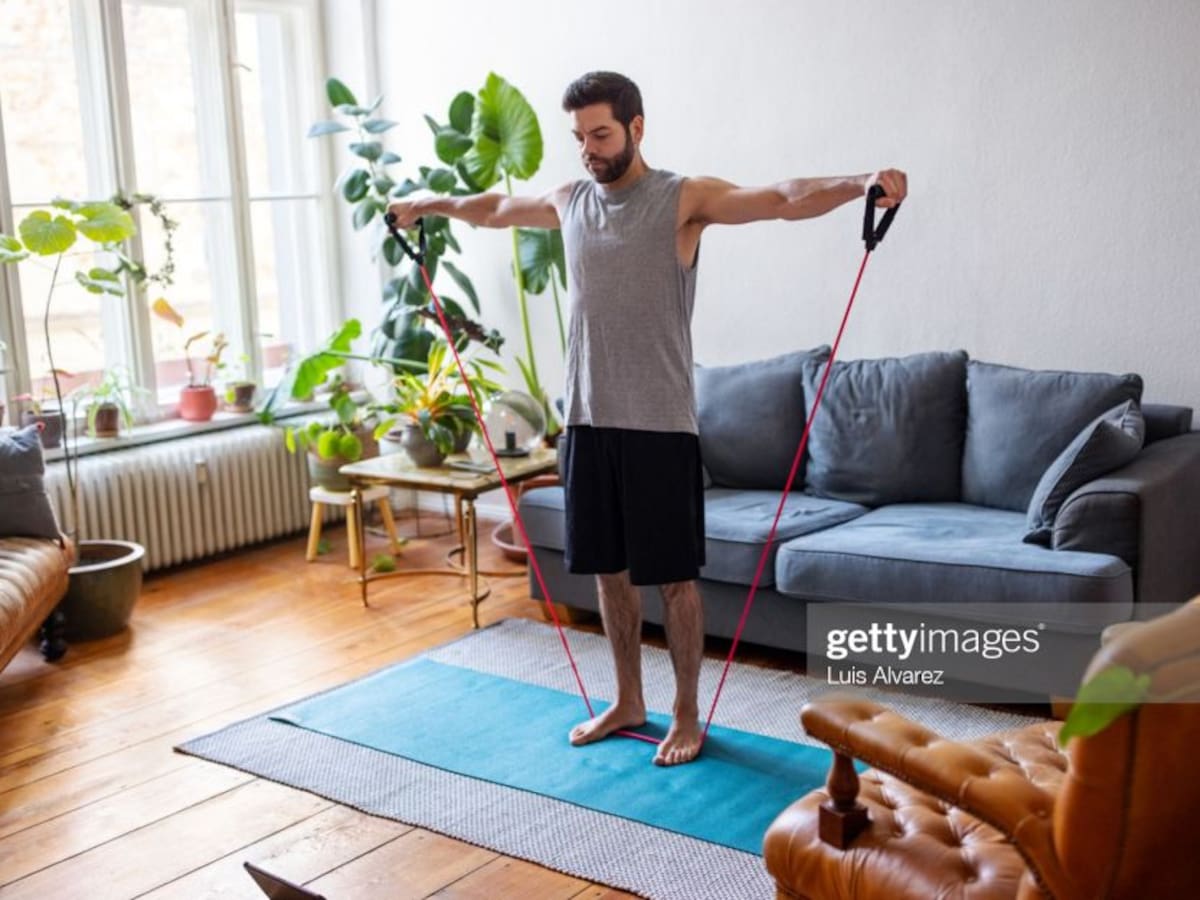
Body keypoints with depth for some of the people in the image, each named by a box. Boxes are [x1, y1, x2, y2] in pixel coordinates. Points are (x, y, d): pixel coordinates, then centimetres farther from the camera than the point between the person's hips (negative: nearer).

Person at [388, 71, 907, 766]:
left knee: (674, 576, 4)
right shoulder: (569, 202, 10)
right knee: (609, 569, 15)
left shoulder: (685, 199, -8)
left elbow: (786, 199, -23)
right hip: (589, 421, 6)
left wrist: (861, 184, -41)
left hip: (660, 425, -6)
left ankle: (687, 715, 20)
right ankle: (628, 702, 31)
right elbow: (495, 207, 30)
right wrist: (429, 204, 43)